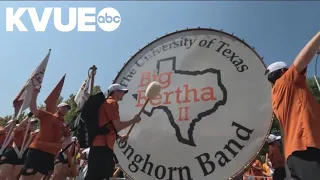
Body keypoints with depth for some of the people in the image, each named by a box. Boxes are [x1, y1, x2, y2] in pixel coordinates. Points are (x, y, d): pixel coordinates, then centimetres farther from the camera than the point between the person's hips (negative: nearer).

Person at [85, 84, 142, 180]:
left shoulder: (107, 103, 23)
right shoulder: (112, 103, -7)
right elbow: (118, 126, -13)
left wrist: (120, 137, 26)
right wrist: (133, 121, 1)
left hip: (100, 145, 11)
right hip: (103, 146, -11)